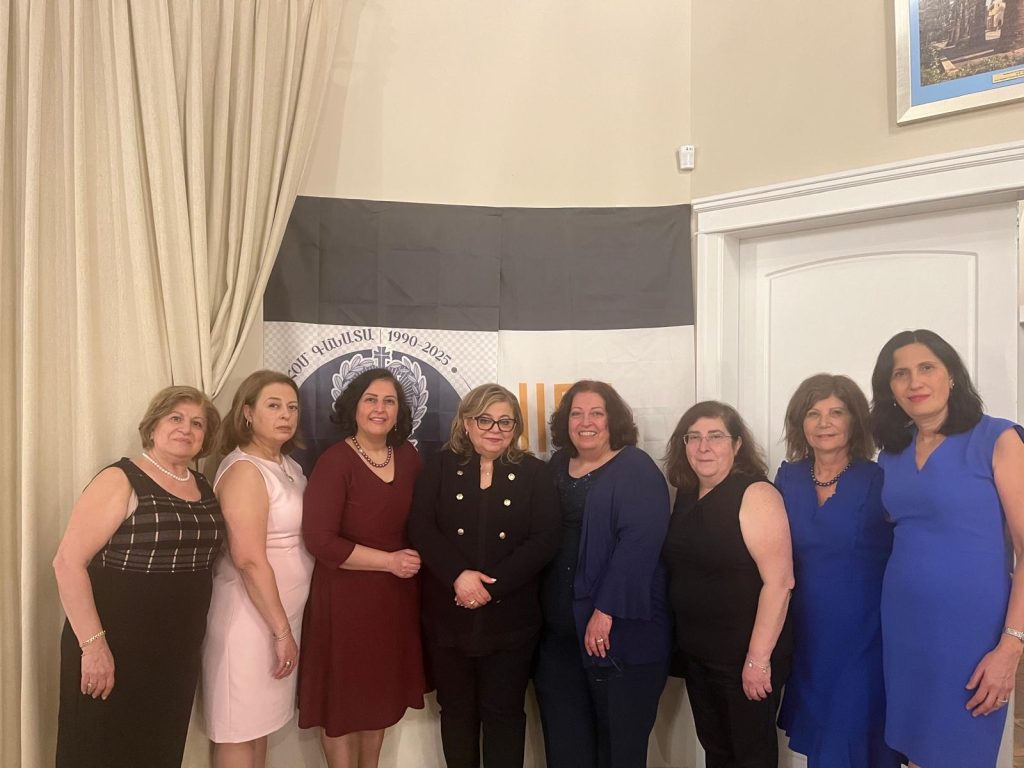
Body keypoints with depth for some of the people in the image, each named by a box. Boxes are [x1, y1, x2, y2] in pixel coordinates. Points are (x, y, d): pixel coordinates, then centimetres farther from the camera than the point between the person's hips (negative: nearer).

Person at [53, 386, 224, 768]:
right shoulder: (120, 481, -11)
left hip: (178, 652, 6)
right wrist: (93, 643, -21)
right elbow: (68, 562, -16)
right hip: (115, 649, -6)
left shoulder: (204, 488, 7)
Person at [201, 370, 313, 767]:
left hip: (277, 610, 8)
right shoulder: (244, 470, -18)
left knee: (259, 721, 18)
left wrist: (285, 624, 9)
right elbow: (249, 560, -23)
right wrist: (282, 631, -19)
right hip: (249, 614, -8)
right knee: (239, 729, 6)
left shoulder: (288, 465, 7)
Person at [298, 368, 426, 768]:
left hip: (396, 595, 6)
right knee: (343, 697, 9)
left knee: (381, 692, 19)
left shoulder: (408, 457, 2)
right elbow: (320, 540, -21)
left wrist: (412, 562, -1)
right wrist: (390, 561, -18)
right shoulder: (335, 461, -15)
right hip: (346, 596, -5)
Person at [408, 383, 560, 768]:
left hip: (509, 617, -1)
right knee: (456, 710, 15)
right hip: (449, 615, 1)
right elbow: (421, 528, -7)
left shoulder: (534, 473, 1)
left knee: (504, 712, 9)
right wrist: (458, 576, -21)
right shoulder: (440, 467, 3)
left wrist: (492, 584, -17)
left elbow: (546, 539, -8)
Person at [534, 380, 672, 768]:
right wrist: (541, 610, 8)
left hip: (620, 628, -6)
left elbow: (640, 541, -19)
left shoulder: (636, 469, -8)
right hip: (559, 630, 6)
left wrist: (606, 609, -23)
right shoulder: (557, 467, 12)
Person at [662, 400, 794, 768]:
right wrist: (684, 640, 9)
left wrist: (758, 658, -21)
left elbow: (779, 581, -21)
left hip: (744, 655, -6)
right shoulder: (686, 496, 5)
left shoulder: (755, 495, -17)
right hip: (696, 652, 6)